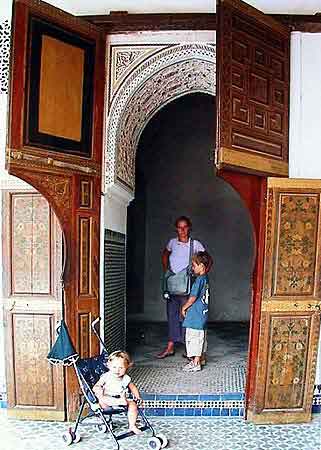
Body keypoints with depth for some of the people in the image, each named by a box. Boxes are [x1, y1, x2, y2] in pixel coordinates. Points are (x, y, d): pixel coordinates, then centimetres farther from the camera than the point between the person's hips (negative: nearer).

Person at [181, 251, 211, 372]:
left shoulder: (199, 279, -19)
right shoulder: (206, 278, 8)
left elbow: (193, 298, -19)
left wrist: (184, 307, -4)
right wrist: (188, 305, 19)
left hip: (195, 315, -9)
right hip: (203, 314, 9)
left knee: (193, 338, -3)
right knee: (201, 337, 18)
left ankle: (195, 363, 2)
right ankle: (201, 358, 30)